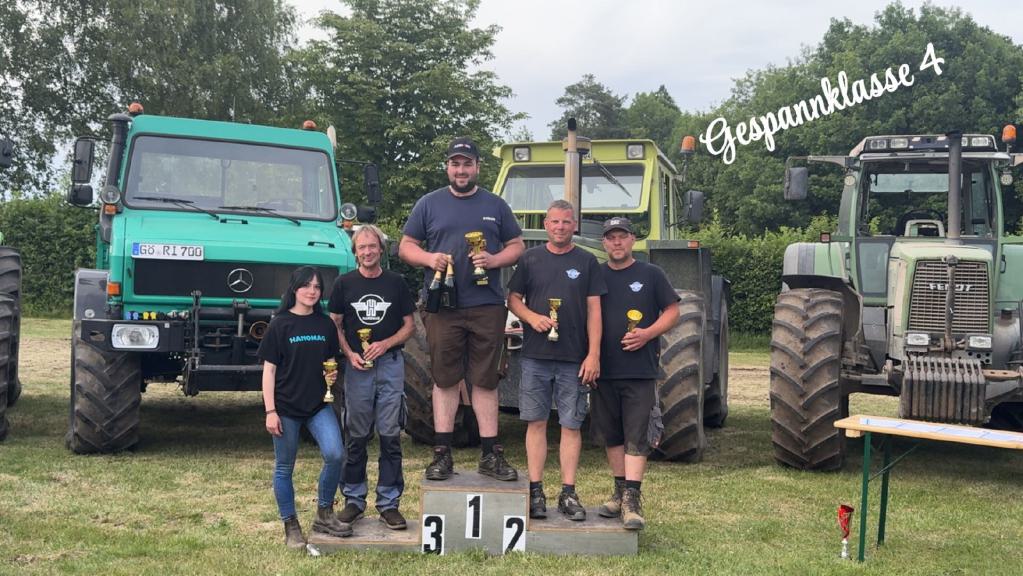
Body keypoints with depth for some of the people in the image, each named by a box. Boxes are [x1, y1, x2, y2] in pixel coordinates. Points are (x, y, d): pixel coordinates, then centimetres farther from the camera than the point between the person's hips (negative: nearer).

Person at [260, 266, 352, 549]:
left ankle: (324, 515, 5)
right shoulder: (280, 325, -4)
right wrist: (270, 411, -10)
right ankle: (291, 527, 18)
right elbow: (269, 370, -4)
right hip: (286, 406, -3)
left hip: (318, 404, 3)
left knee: (335, 454, -14)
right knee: (284, 467, 5)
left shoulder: (325, 325, 7)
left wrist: (332, 375, -6)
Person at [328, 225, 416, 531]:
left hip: (390, 364, 0)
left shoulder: (396, 283, 5)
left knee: (390, 436, 0)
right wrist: (350, 354, -8)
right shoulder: (344, 284, 5)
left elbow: (409, 325, 8)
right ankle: (354, 499, 16)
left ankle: (389, 503, 7)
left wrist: (385, 344, -9)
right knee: (356, 437, 5)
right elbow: (335, 326, 7)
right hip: (357, 366, 0)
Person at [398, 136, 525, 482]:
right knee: (445, 381, 3)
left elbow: (517, 246, 13)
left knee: (486, 381, 4)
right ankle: (442, 454, 9)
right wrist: (429, 258, -11)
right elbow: (406, 247, 10)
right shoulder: (429, 204, 9)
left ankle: (491, 455, 9)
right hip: (443, 307, 0)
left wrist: (493, 260, -8)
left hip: (487, 306, 1)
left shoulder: (495, 206, 12)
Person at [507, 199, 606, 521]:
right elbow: (513, 299, 9)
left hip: (575, 358, 0)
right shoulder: (530, 259, 7)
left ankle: (569, 494, 8)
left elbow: (594, 311, 3)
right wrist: (532, 317, -11)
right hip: (535, 355, 1)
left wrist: (594, 354, -5)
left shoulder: (586, 262, 5)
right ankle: (535, 491, 10)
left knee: (571, 424, 2)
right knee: (536, 422, 3)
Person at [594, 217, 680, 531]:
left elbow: (672, 312, 5)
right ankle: (620, 492, 22)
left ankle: (632, 500, -10)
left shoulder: (651, 275, 5)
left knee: (636, 437, -8)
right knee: (612, 435, 11)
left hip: (640, 370, -3)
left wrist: (648, 334, -13)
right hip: (604, 370, 3)